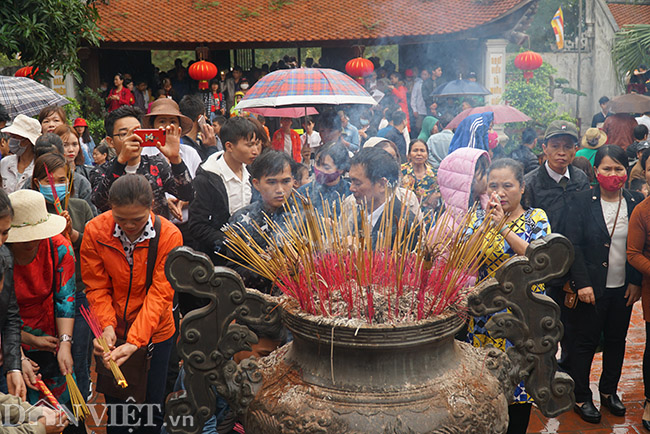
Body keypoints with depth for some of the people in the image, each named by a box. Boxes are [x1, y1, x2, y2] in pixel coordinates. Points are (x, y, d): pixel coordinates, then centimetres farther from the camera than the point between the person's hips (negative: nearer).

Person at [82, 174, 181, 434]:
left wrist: (135, 342, -28)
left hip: (154, 334, -1)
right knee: (115, 405, 13)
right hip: (113, 334, 1)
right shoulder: (95, 231, -13)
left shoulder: (169, 236, -18)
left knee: (152, 409, 9)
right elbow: (97, 288, -6)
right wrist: (107, 327, -22)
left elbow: (159, 294, -18)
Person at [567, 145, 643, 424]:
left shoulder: (637, 202, 2)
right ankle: (581, 398, 21)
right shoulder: (582, 202, -7)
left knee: (616, 341, 16)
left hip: (624, 288, 4)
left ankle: (609, 391, 35)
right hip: (591, 288, -3)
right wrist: (582, 283, -15)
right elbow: (574, 246, -10)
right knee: (585, 343, 5)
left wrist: (637, 281, -2)